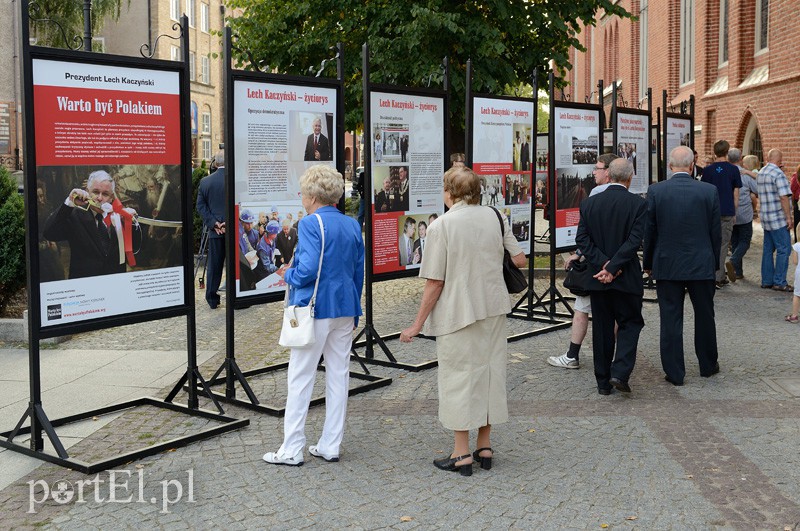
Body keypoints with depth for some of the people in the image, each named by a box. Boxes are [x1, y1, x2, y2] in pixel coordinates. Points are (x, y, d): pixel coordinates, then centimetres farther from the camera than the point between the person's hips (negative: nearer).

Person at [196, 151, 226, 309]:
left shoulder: (205, 182, 1)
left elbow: (200, 206, 0)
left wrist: (213, 223, -4)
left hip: (215, 230, 3)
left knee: (214, 265, 9)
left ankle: (212, 299, 11)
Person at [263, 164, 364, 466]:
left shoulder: (310, 224, -14)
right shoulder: (352, 225, 8)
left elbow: (309, 269, -23)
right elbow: (359, 272, 12)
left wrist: (289, 276, -2)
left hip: (315, 310, -7)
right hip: (345, 309, 7)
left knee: (300, 378, 2)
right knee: (338, 375, 11)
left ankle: (292, 450, 8)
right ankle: (331, 446, 18)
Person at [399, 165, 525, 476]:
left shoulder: (441, 226, -13)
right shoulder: (494, 217, 1)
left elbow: (435, 283, -13)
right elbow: (520, 261, 5)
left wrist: (418, 324, -5)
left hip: (458, 312, -5)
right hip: (493, 309, 5)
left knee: (459, 376, 5)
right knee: (489, 370, 15)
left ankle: (462, 453, 11)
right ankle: (485, 447, 24)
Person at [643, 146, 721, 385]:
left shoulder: (656, 191, -7)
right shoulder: (709, 191, -5)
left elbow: (649, 231, -1)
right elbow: (716, 231, 1)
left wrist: (648, 264, 10)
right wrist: (715, 263, 13)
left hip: (667, 266, -1)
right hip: (702, 265, 1)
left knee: (670, 319, 5)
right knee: (704, 316, 16)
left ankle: (674, 372, 8)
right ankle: (708, 365, 31)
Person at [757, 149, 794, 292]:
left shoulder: (761, 173, 11)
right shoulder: (778, 174, -14)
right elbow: (783, 196, -20)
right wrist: (789, 217, -16)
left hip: (766, 218, 8)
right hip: (778, 218, -8)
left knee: (768, 249, 12)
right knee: (784, 249, -3)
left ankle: (767, 281, 14)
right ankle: (779, 282, -3)